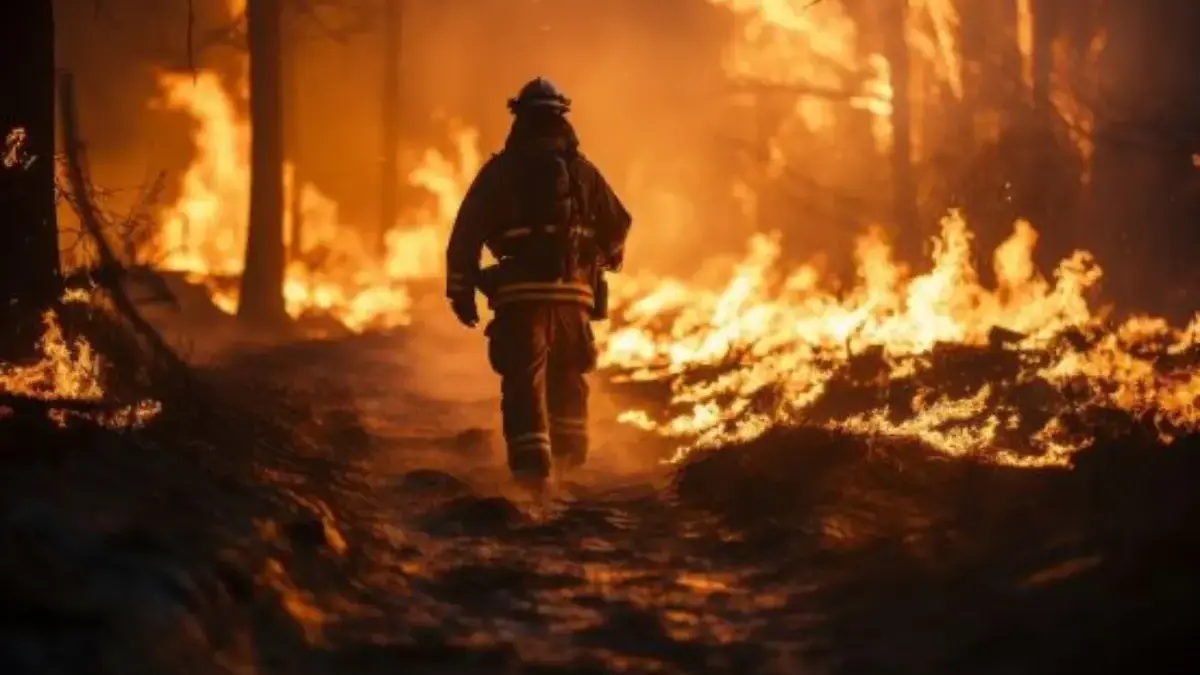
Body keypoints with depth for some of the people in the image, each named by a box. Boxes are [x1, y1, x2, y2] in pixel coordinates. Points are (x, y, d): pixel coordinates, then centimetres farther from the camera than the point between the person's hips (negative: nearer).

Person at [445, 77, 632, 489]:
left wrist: (461, 290, 4)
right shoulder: (582, 171, 7)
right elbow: (618, 224, 14)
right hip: (572, 293, 2)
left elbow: (466, 232, -2)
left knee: (524, 382, -3)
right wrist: (609, 256, 35)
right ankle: (570, 464, 26)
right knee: (568, 381, 20)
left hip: (520, 294, -2)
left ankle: (532, 467, -17)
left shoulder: (499, 171, 1)